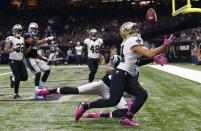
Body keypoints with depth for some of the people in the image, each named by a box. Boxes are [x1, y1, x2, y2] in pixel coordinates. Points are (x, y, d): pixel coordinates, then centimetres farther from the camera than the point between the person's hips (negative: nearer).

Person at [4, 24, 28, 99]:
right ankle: (16, 94, 3)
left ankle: (13, 79, 30)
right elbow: (5, 50, -15)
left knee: (24, 77, -1)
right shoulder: (11, 39, -9)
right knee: (18, 77, -11)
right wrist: (14, 49, -26)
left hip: (21, 61, 6)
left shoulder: (22, 39, 12)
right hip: (13, 61, -6)